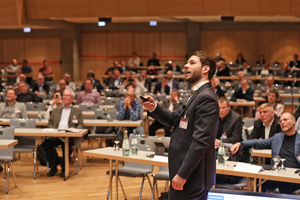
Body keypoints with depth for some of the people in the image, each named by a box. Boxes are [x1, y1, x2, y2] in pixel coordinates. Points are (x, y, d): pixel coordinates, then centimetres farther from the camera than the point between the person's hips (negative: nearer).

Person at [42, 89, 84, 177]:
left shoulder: (78, 111, 18)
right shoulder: (56, 110, 27)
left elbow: (80, 125, 9)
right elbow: (50, 123, 19)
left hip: (69, 136, -3)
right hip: (56, 136, 3)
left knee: (67, 145, -37)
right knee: (45, 144, -28)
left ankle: (64, 169, -14)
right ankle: (53, 167, -11)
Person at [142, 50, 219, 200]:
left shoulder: (206, 98, -17)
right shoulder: (197, 95, 17)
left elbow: (200, 141, -24)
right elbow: (174, 119, 18)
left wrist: (182, 174, -25)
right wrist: (154, 108, -1)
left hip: (192, 176, -10)